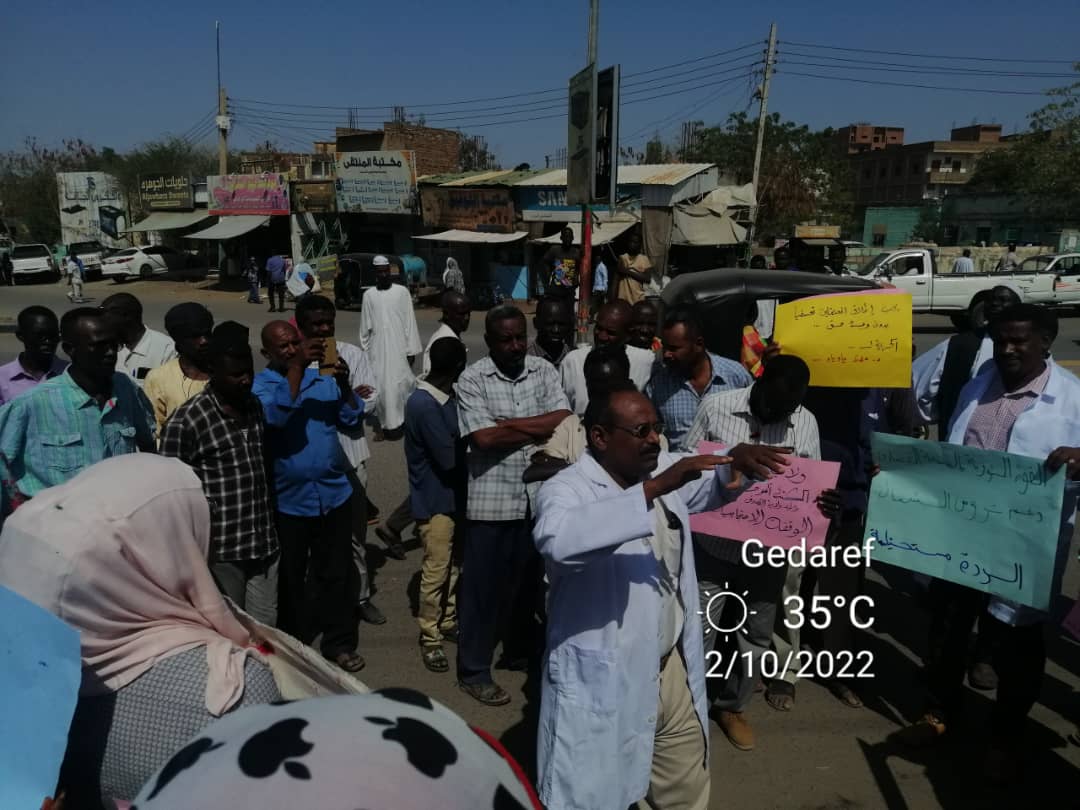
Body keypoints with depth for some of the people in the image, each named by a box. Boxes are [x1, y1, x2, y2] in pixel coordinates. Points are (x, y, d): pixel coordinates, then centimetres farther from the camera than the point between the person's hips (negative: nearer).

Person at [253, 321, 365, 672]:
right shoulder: (260, 384, -6)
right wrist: (296, 366, -28)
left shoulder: (323, 377, 3)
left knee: (336, 573, 12)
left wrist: (344, 384, -21)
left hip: (334, 493, 2)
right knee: (291, 577, 14)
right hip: (288, 500, -2)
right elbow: (276, 416, -26)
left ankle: (339, 642, 26)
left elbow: (352, 418, -4)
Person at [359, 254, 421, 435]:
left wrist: (411, 349, -4)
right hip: (377, 348, 2)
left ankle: (407, 419, 15)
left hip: (398, 347, -2)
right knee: (380, 386, 2)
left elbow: (410, 322, -1)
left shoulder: (402, 292, 0)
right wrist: (364, 351, 10)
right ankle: (383, 425, 12)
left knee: (401, 383, -2)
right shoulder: (369, 295, 5)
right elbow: (365, 326, 9)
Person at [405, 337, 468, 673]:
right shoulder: (423, 405, -23)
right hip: (435, 500, -8)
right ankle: (430, 638, 17)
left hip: (453, 495, 8)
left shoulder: (446, 397, 5)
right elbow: (449, 458, -24)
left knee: (454, 564, 18)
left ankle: (448, 620, 35)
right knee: (436, 571, 2)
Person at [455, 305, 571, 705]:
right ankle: (474, 671, 21)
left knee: (531, 579, 17)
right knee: (483, 586, 6)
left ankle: (520, 650, 39)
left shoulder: (543, 371, 4)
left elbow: (565, 422, -8)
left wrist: (508, 424, -13)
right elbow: (483, 437, -17)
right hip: (492, 499, -4)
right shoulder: (472, 379, -6)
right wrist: (538, 428, -10)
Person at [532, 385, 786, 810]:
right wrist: (653, 489, -41)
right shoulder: (566, 489, -19)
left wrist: (735, 462, -4)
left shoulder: (664, 472, 3)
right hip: (601, 684, -7)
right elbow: (559, 540, -41)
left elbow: (711, 487, 20)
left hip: (672, 672, 7)